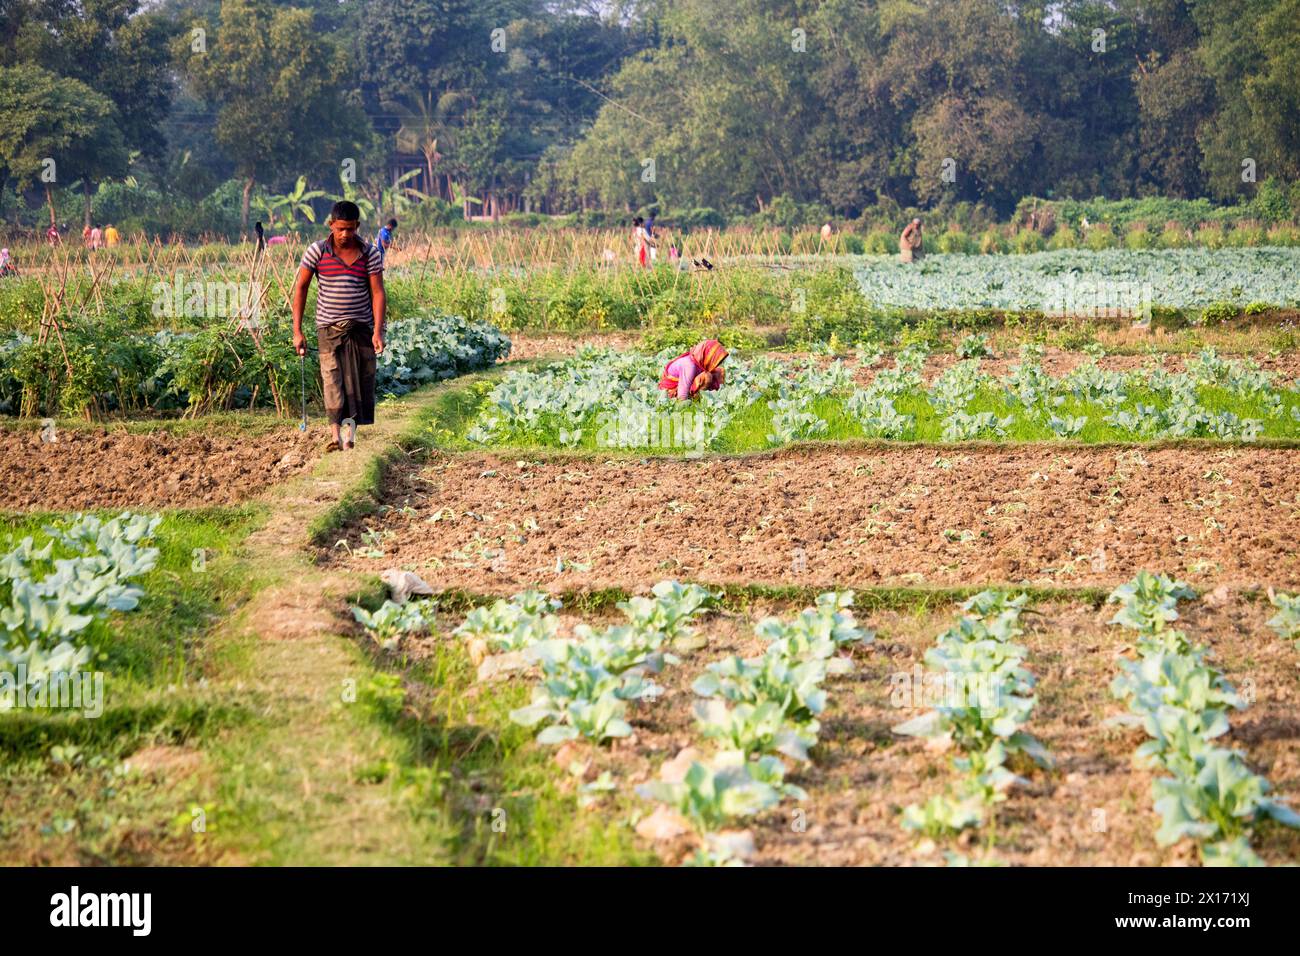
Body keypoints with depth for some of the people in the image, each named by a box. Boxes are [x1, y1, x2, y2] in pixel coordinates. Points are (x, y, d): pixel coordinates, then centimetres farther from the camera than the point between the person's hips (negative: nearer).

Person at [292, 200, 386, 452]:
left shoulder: (370, 254, -2)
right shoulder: (317, 251, -5)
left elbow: (378, 293, -4)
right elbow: (300, 288, 0)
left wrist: (378, 331, -15)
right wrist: (297, 332, -4)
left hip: (361, 328, 2)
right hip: (329, 327, -2)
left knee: (361, 381, 4)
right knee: (333, 378, -15)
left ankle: (352, 431, 18)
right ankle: (335, 434, -24)